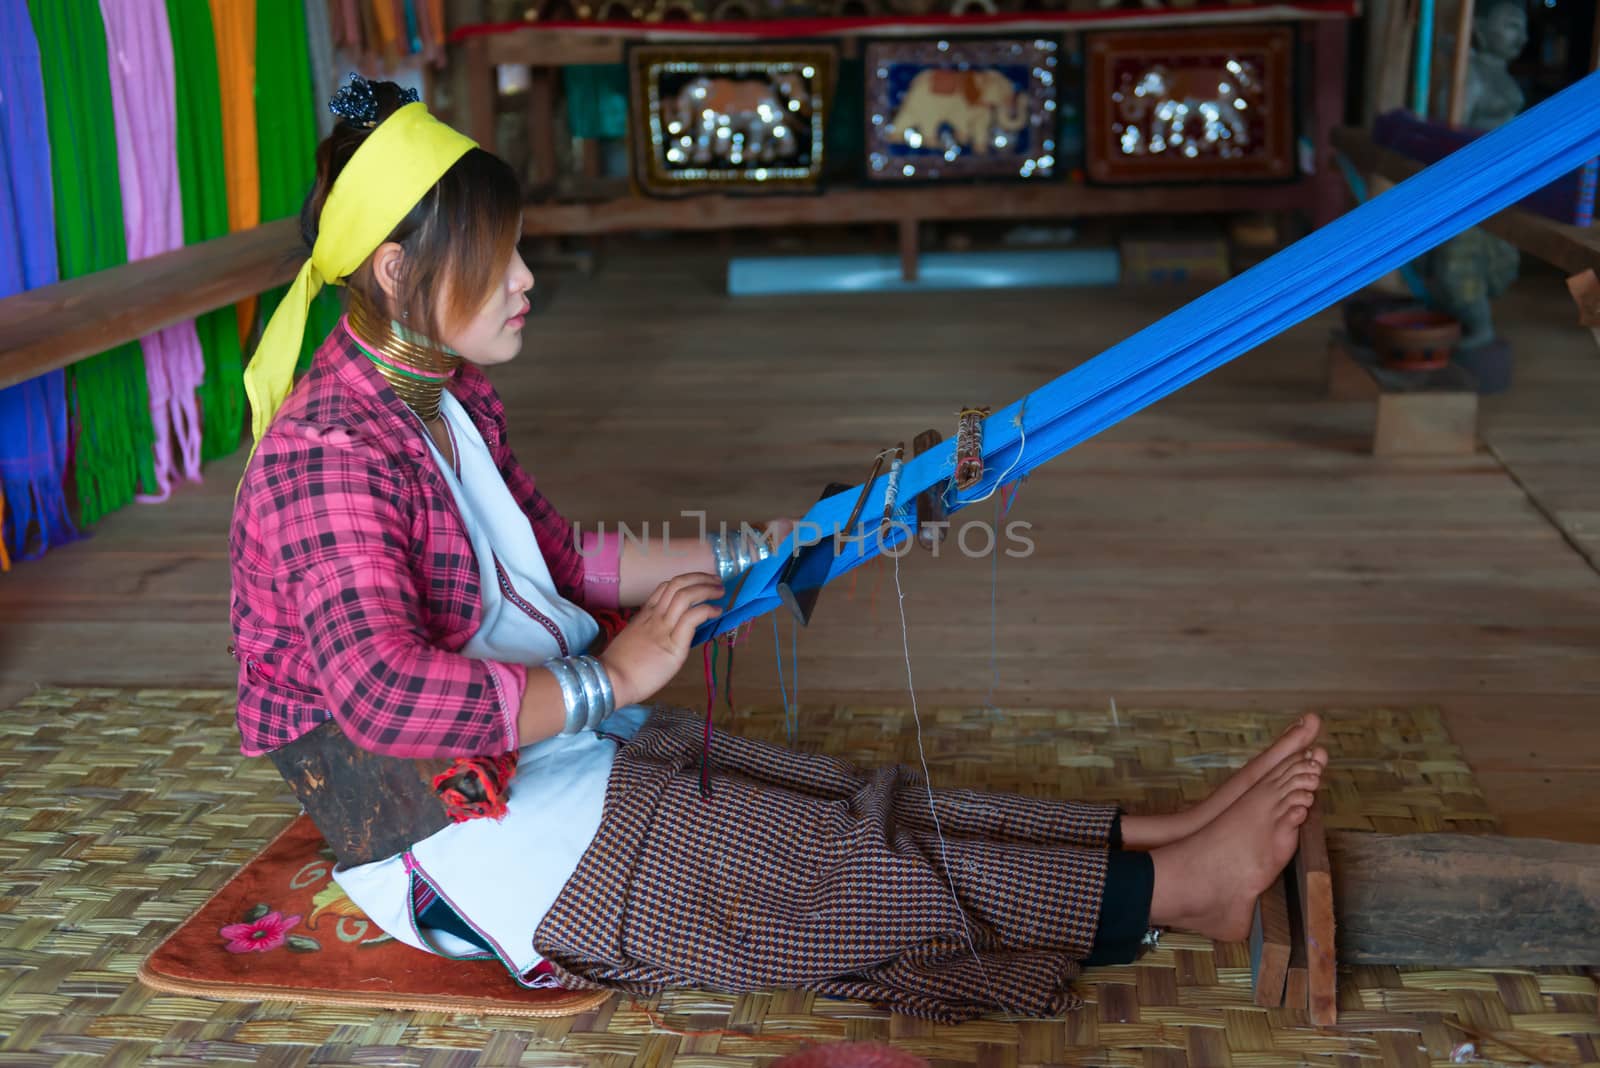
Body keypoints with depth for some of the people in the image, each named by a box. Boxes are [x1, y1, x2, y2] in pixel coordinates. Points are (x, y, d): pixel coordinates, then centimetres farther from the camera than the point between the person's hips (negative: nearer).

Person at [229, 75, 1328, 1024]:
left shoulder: (451, 399, 8)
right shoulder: (325, 452, -24)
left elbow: (558, 562, 16)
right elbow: (384, 695, -34)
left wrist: (754, 552, 14)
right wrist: (609, 681, -26)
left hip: (548, 749, 9)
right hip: (460, 840, -9)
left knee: (844, 807, -4)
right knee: (821, 870, -13)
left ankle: (1161, 834, -9)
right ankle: (1173, 889, -13)